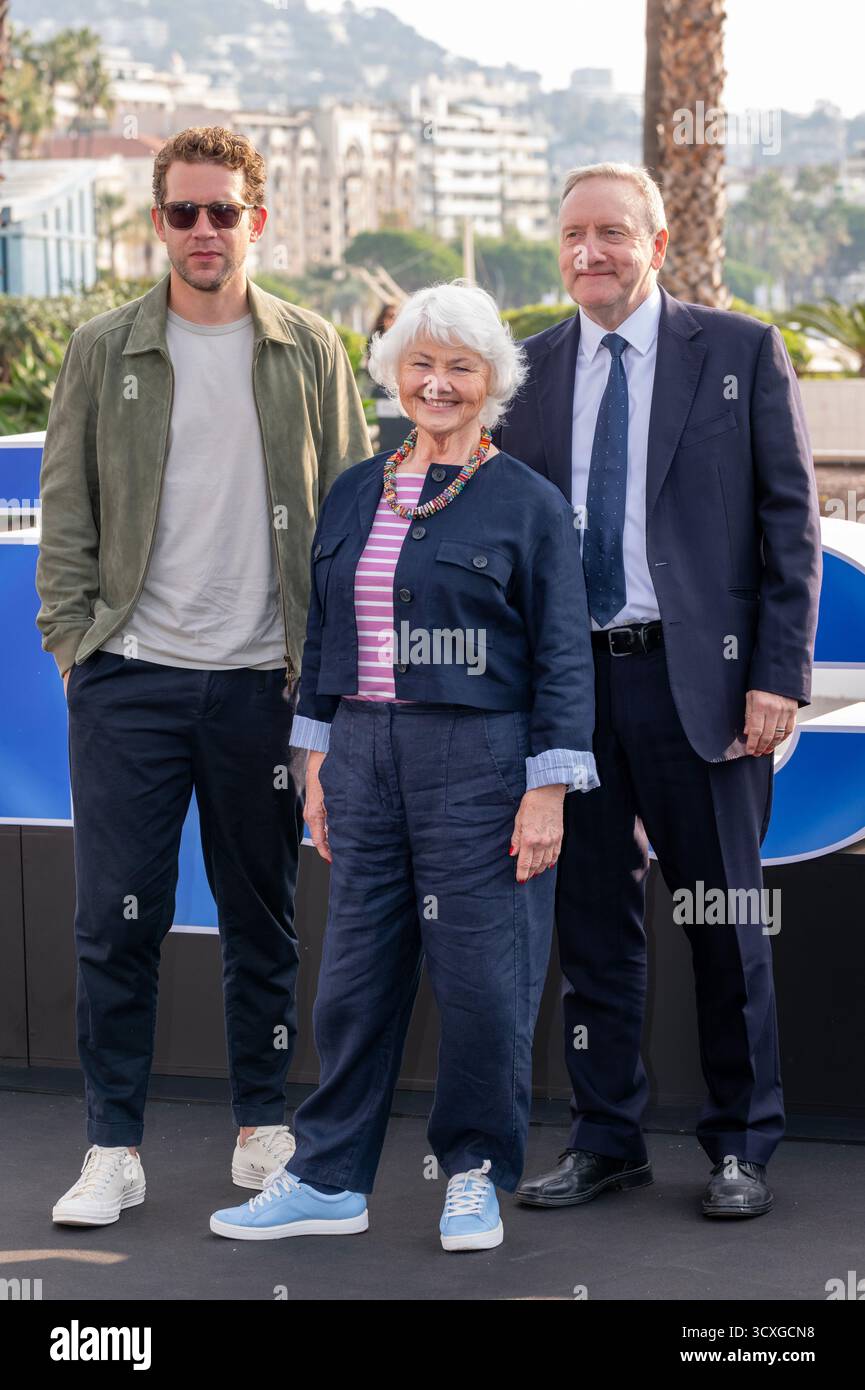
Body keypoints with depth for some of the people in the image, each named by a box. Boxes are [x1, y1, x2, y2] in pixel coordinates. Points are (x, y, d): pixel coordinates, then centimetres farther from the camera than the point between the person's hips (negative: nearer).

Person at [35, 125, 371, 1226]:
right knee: (115, 920, -1)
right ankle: (114, 1149, 8)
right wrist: (71, 640, -2)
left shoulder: (309, 351, 6)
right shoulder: (105, 350, 5)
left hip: (263, 680, 1)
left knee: (262, 918, 10)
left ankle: (263, 1126, 23)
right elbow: (66, 511, 7)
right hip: (129, 679, 0)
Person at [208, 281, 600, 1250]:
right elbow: (323, 634, 17)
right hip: (364, 758, 5)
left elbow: (561, 657, -4)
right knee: (355, 973, 8)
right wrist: (317, 767, 12)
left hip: (478, 761, -4)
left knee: (481, 974, 0)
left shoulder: (527, 504, -3)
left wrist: (546, 794, -10)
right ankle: (328, 1179, 17)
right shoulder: (354, 496, 12)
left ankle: (476, 1174, 17)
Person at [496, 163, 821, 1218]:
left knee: (724, 920, 4)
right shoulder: (530, 370, 10)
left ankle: (741, 1147, 16)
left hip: (695, 675, -3)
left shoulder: (741, 353, 1)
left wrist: (778, 675, -9)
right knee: (591, 917, 9)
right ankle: (605, 1140, 20)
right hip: (566, 679, 3)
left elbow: (791, 523, -1)